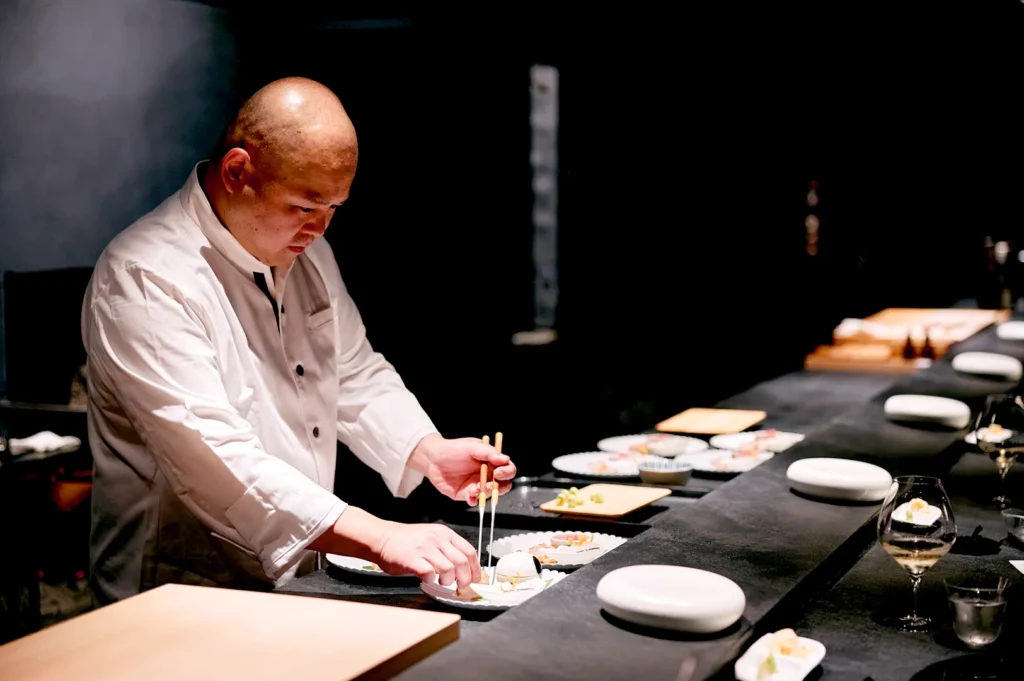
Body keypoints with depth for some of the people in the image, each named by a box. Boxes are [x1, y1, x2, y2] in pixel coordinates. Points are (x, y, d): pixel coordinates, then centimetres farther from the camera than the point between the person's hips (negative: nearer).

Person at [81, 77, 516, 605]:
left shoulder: (305, 250, 9)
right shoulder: (145, 279, -18)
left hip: (300, 581, 7)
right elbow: (213, 460, -27)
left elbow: (356, 374, 19)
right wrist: (376, 539, -32)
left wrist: (428, 452, -1)